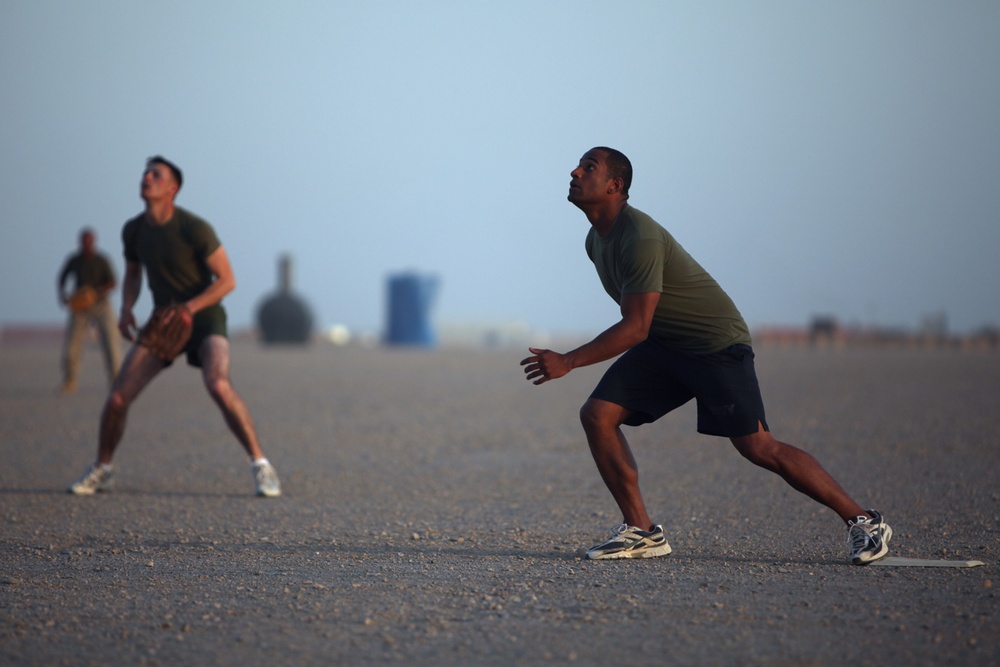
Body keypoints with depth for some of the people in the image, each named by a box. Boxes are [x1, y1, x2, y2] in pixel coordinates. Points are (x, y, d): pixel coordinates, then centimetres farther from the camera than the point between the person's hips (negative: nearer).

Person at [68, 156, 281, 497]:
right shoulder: (133, 230, -4)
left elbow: (227, 280, -15)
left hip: (205, 316, -5)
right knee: (117, 398, -6)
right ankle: (101, 470, 19)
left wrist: (188, 307, -28)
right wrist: (126, 309, -5)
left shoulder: (195, 229, -21)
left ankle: (260, 466, -21)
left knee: (218, 386, -33)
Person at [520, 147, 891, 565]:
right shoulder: (597, 240, 6)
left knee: (756, 447, -14)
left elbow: (635, 329, -28)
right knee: (596, 415, -7)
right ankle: (641, 532, -2)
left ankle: (863, 522, -3)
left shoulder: (639, 240, -24)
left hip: (716, 342, -9)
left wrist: (567, 362, -29)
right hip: (661, 344, 9)